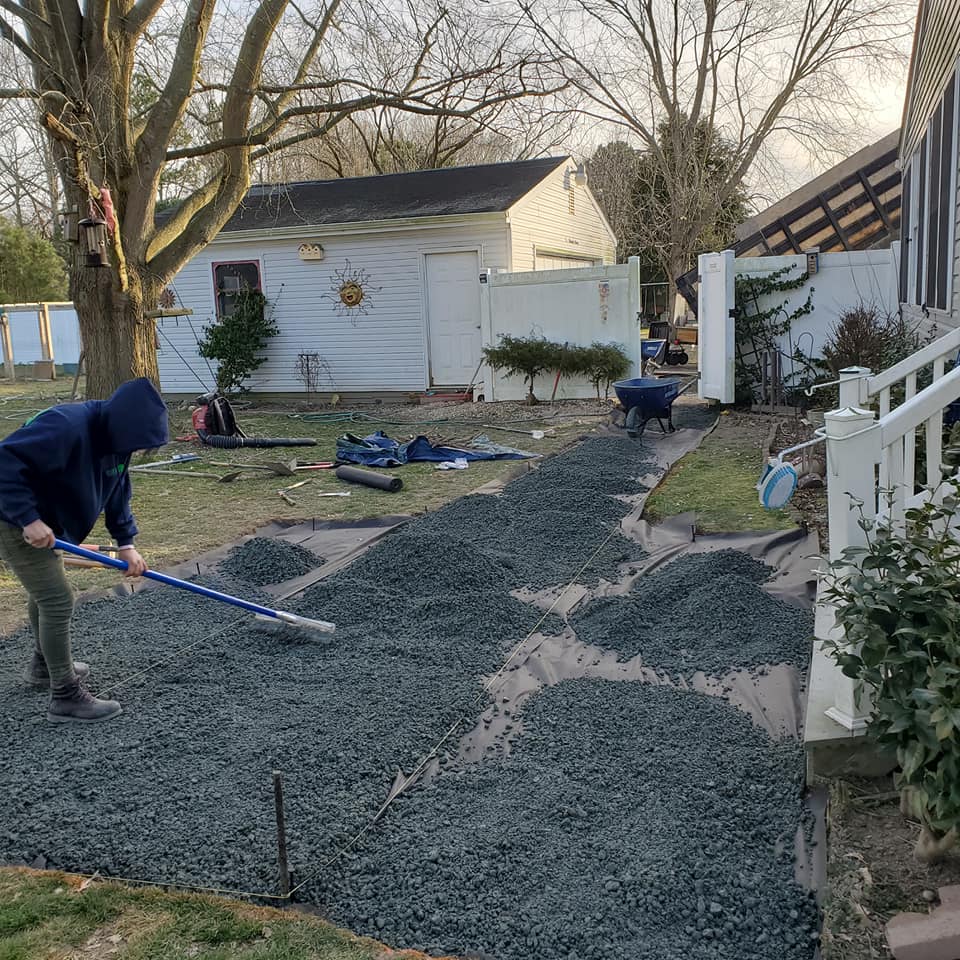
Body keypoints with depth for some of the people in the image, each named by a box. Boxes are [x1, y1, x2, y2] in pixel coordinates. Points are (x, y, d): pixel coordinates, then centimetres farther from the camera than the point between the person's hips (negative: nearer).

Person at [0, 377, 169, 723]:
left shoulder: (115, 438, -3)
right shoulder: (67, 426, -32)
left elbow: (117, 492, 5)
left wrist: (126, 543, -3)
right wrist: (29, 519, -37)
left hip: (44, 521, 10)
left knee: (45, 591, 25)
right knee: (58, 600, -9)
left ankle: (44, 666, 47)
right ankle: (66, 697, 2)